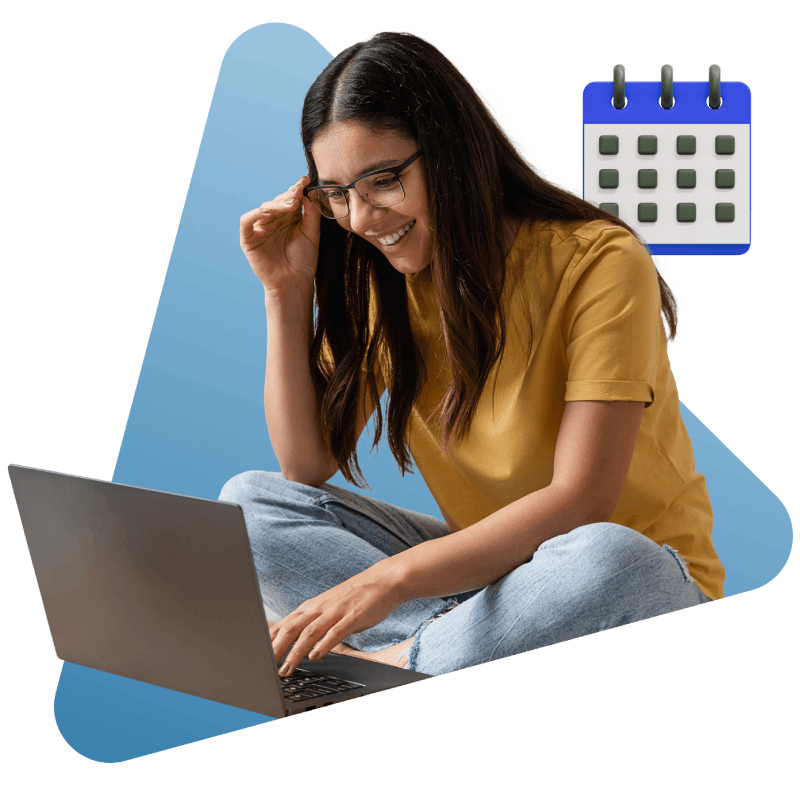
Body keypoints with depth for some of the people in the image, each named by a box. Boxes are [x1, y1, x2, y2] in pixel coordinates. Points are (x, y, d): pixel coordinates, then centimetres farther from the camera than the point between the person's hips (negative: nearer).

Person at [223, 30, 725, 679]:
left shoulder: (599, 264, -18)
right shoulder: (382, 278, 1)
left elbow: (579, 505, -26)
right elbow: (306, 469, 0)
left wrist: (391, 578, -36)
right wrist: (286, 291, -9)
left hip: (637, 582, -5)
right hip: (482, 566, 5)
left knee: (605, 558, -41)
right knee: (248, 502, -10)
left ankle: (379, 666, -22)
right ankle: (480, 644, -23)